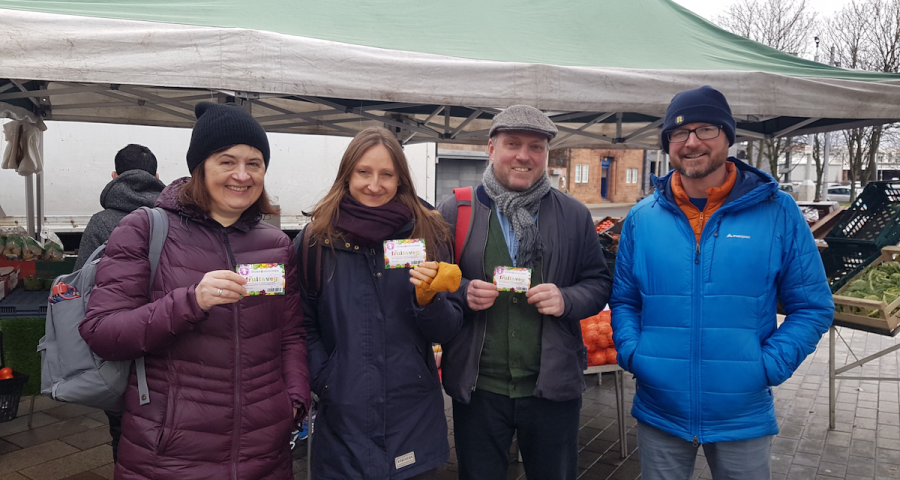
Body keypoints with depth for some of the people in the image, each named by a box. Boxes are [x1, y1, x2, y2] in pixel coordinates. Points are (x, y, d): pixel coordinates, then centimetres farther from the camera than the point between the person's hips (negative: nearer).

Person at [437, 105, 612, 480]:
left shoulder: (574, 215, 3)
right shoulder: (454, 212, 0)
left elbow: (599, 283, 6)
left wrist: (566, 300, -14)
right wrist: (463, 293, -17)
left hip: (553, 387, 1)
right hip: (477, 389, -1)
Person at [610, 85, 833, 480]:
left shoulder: (777, 211, -5)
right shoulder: (642, 218, 0)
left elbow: (813, 306, -1)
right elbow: (624, 300, 8)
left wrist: (769, 366, -12)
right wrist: (631, 353, -8)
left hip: (743, 415, -1)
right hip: (659, 413, 1)